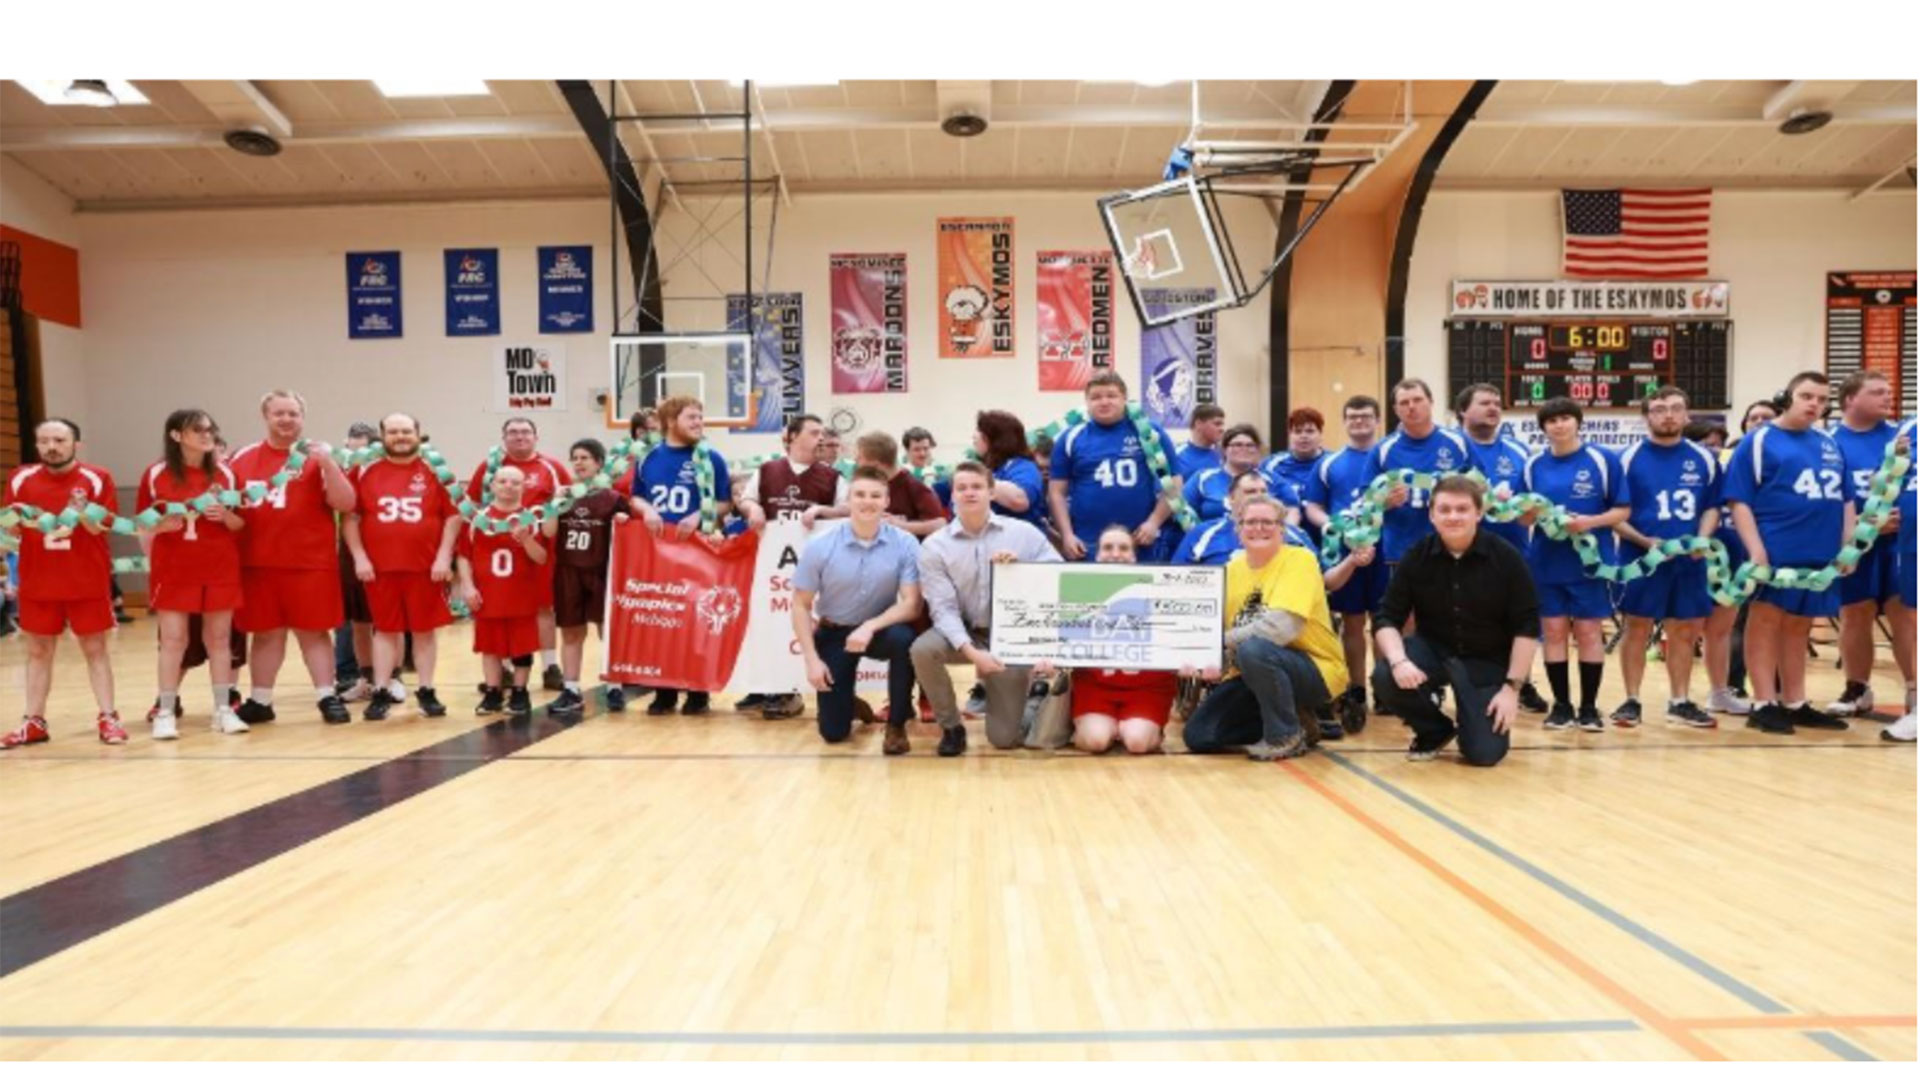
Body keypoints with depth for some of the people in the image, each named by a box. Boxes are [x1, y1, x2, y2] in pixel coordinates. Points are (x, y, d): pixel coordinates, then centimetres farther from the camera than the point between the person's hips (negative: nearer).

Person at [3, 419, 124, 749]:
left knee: (95, 649, 3)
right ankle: (34, 722, 17)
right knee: (38, 651, 10)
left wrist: (83, 513, -26)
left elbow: (103, 529, -7)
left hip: (89, 582, -3)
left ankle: (107, 717, 6)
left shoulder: (97, 479, -4)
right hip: (36, 582, 3)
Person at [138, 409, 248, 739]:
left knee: (220, 638, 5)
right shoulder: (156, 475, -1)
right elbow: (143, 525, 4)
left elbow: (241, 524, 8)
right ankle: (166, 713, 8)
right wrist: (162, 524, -17)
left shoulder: (225, 473, 4)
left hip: (220, 568, 2)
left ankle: (223, 709, 11)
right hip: (173, 570, -2)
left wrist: (225, 516, -13)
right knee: (173, 640, -1)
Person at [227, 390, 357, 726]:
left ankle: (328, 698, 7)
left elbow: (345, 503, -9)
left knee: (313, 631, 1)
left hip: (310, 563, -3)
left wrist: (327, 464, -21)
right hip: (257, 564, 3)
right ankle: (260, 701, 20)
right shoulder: (243, 459, 9)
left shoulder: (319, 456, 1)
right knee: (265, 633, 10)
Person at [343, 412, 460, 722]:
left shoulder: (434, 472, 3)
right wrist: (359, 556, -2)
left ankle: (427, 692, 16)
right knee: (384, 630, 8)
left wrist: (444, 557, -7)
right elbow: (351, 517, 7)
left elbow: (453, 516, 1)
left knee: (425, 630, 6)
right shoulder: (367, 473, 6)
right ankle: (381, 693, 16)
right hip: (380, 568, 1)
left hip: (426, 567, -1)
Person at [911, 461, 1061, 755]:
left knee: (1005, 738, -4)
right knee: (923, 649, -34)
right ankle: (951, 727, -7)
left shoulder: (1023, 533, -4)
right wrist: (971, 651, -28)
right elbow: (943, 608, -13)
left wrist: (1021, 566, -24)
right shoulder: (934, 546, -7)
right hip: (964, 633, 0)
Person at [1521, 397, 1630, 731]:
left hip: (1591, 562, -2)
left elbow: (1623, 510, -2)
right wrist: (1530, 514, -13)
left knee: (1588, 632, 3)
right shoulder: (1534, 464, 6)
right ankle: (1561, 705, 13)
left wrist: (1590, 521, -19)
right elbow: (1524, 518, 10)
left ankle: (1589, 707, 13)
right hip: (1546, 563, 2)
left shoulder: (1603, 459, -2)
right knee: (1554, 631, 4)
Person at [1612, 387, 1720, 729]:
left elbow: (1712, 507, 12)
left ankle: (1679, 702, 22)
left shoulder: (1704, 459, 8)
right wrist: (1645, 541, -16)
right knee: (1637, 629, 2)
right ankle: (1632, 700, 11)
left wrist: (1702, 539, -6)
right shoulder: (1630, 458, -4)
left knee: (1685, 632, 10)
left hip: (1689, 561, 4)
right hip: (1641, 560, -4)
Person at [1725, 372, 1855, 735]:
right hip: (1775, 553, -6)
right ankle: (1765, 705, 4)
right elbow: (1739, 501, -9)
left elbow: (1846, 500, 19)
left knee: (1798, 629, 13)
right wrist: (1756, 550, -17)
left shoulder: (1830, 444, 15)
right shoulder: (1758, 441, -3)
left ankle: (1795, 704, 22)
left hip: (1821, 555, 6)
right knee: (1765, 624, -1)